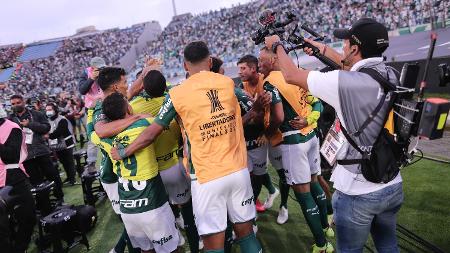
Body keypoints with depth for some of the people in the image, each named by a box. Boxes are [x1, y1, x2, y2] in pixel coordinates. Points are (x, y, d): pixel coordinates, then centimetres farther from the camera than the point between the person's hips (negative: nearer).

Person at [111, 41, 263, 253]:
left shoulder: (177, 94, -6)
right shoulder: (228, 82, 3)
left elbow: (152, 133, -2)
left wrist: (123, 152, 12)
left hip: (207, 177, -3)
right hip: (238, 170, 4)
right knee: (245, 232, 18)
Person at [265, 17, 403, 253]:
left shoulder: (345, 83, -23)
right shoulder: (391, 75, -2)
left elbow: (291, 75, -10)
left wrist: (277, 45, 9)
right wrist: (322, 48, 30)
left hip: (357, 192, -7)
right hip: (393, 187, 7)